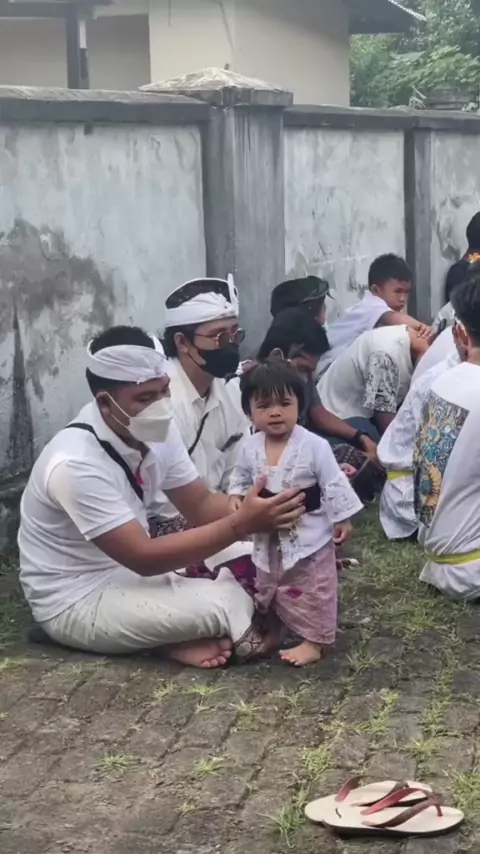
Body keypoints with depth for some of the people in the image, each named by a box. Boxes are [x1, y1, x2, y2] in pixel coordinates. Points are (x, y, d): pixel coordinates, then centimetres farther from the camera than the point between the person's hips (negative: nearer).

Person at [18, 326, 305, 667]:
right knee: (228, 603, -23)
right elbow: (144, 558, -31)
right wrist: (242, 523, -35)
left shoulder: (155, 431, -6)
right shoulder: (77, 465, -30)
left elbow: (201, 505, 0)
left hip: (127, 568, 9)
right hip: (78, 601, -8)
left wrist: (257, 507, -20)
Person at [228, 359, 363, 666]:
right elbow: (242, 480, 10)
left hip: (309, 537, -5)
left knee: (312, 592, 6)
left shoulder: (314, 446, -20)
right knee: (270, 589, 22)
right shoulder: (250, 448, -7)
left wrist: (342, 519, -12)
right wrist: (237, 497, -8)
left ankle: (314, 641, 19)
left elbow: (334, 484, -14)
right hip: (268, 538, 5)